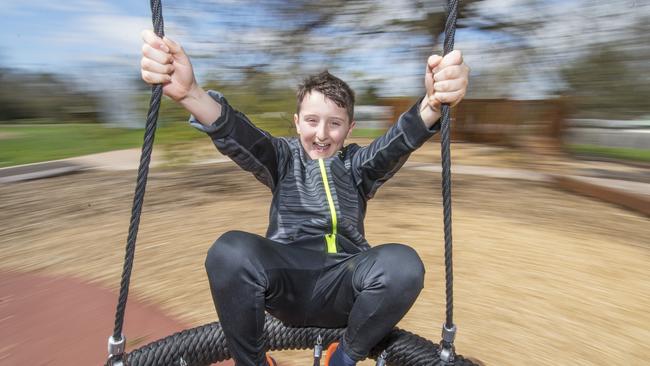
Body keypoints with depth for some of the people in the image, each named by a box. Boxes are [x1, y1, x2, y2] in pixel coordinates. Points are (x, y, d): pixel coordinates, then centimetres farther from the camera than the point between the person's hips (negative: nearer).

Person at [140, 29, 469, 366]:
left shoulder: (357, 164, 12)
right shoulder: (283, 157, 11)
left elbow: (396, 144, -11)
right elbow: (237, 137, -11)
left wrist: (432, 103, -34)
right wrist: (188, 92, -33)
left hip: (342, 287, 1)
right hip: (285, 280, 0)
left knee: (403, 263, -29)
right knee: (230, 251, -30)